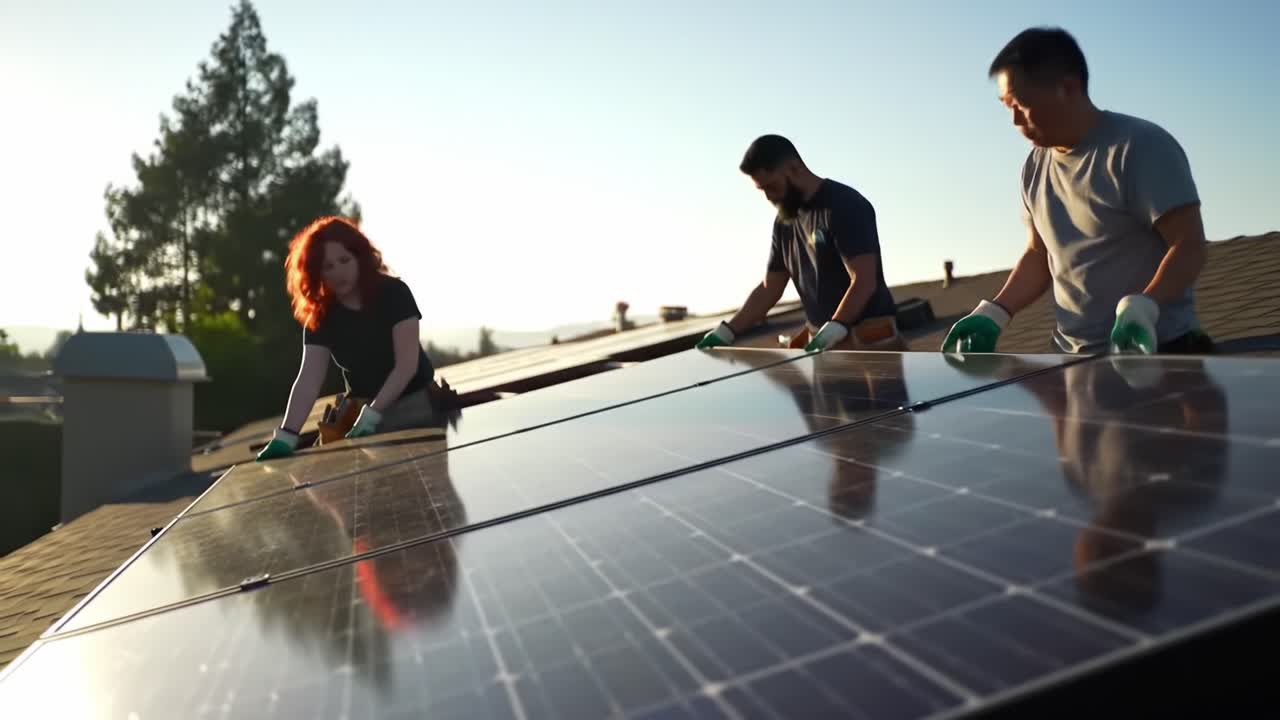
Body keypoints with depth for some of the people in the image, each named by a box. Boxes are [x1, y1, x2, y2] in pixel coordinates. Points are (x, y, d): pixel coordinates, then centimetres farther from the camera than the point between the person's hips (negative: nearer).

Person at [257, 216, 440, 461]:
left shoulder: (393, 292, -14)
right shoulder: (319, 316, -6)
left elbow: (407, 364, -21)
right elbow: (308, 379, -16)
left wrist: (372, 414, -32)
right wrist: (285, 436, -29)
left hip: (416, 405, -2)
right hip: (363, 411, 3)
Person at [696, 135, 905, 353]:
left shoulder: (846, 205, -12)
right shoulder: (784, 222, 11)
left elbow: (864, 281, -20)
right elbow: (769, 288, 15)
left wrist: (832, 331, -33)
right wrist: (726, 332, 6)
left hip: (868, 341, -6)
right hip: (822, 344, 7)